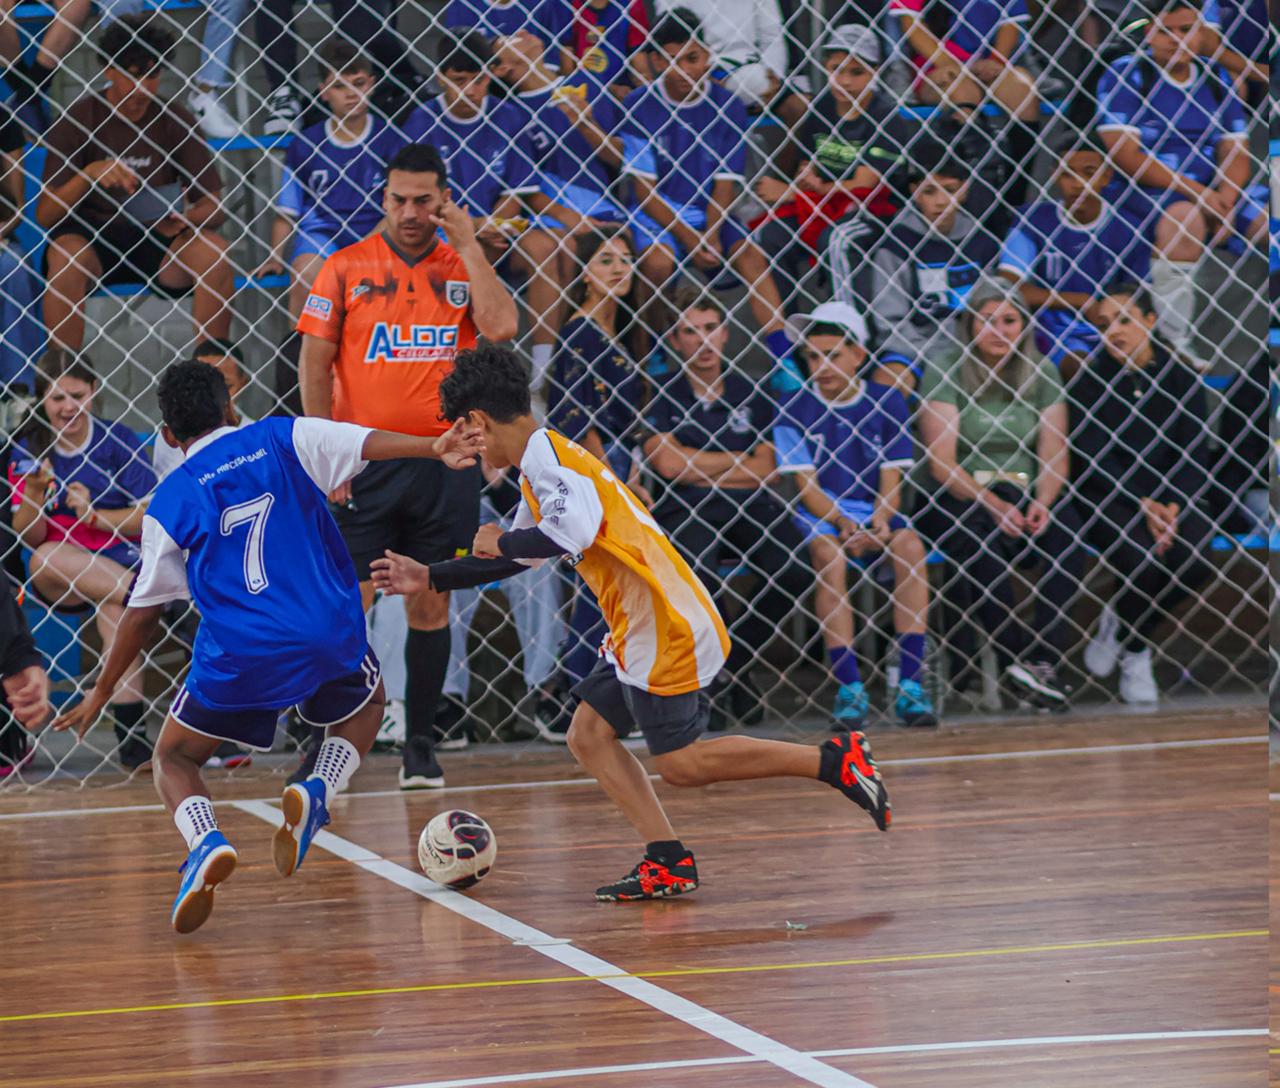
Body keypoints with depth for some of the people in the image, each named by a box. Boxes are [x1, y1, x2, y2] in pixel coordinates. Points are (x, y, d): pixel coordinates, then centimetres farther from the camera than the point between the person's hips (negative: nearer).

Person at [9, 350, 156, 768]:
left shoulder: (116, 439, 0)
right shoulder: (29, 451, 4)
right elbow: (28, 538, 0)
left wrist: (93, 514, -14)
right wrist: (33, 495, -19)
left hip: (119, 564, -2)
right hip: (55, 579, 2)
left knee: (115, 608, -35)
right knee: (46, 559, -33)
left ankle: (131, 738, -36)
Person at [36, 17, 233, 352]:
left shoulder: (174, 122, 2)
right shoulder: (79, 120, -5)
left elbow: (213, 206, 1)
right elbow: (44, 215, -10)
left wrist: (184, 220, -22)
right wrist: (89, 174, -27)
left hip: (155, 242, 2)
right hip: (91, 239, -2)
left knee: (214, 252, -26)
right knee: (65, 252, -35)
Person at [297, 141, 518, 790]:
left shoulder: (464, 268, 8)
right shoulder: (345, 269, 3)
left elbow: (500, 327, -11)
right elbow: (315, 365, 1)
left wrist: (468, 244, -7)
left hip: (445, 463, 2)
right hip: (365, 463, -2)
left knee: (431, 607, 5)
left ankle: (419, 745, 14)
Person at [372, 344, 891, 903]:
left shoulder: (546, 457, -14)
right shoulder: (543, 462, 18)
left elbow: (569, 535, -33)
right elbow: (517, 558, 31)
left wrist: (499, 541, -14)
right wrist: (430, 578, 32)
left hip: (667, 629, -10)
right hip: (640, 633, 10)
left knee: (679, 762, -5)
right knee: (588, 736, 7)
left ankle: (833, 760, -4)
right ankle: (667, 861, -1)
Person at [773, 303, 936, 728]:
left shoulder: (886, 403, 4)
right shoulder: (794, 410, -1)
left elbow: (891, 478, 1)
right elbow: (807, 485, -5)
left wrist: (879, 523, -19)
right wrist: (842, 524, -22)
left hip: (874, 511, 2)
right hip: (820, 513, -2)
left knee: (910, 543, -28)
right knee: (828, 553, -34)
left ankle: (910, 685, -28)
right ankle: (849, 689, -32)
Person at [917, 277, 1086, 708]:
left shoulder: (1042, 375, 9)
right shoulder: (943, 375, -2)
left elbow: (1053, 457, 3)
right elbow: (942, 463, -10)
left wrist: (1042, 503, -18)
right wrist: (993, 505, -24)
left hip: (1025, 498, 3)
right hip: (959, 500, -3)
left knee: (1066, 527, -30)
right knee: (977, 535, -38)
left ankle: (1047, 660, -38)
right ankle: (1015, 656, -38)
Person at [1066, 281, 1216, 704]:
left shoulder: (1181, 378, 1)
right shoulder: (1089, 379, -5)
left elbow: (1196, 453, -2)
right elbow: (1093, 459, -10)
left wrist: (1173, 508, -19)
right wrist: (1143, 506, -21)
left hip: (1170, 497, 3)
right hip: (1109, 497, -3)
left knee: (1195, 560, -26)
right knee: (1143, 559, -30)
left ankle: (1126, 633, 3)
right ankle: (1133, 652, 3)